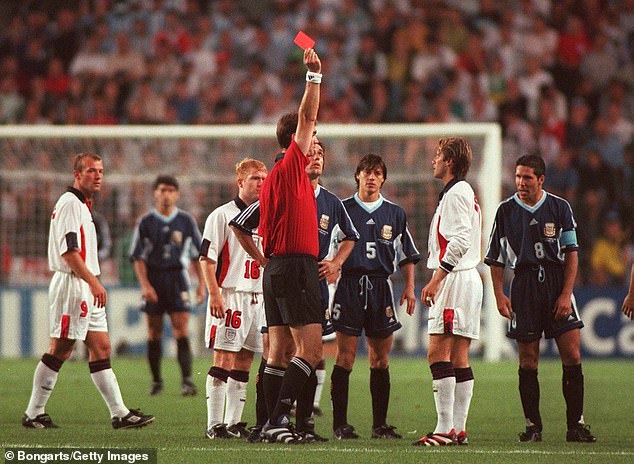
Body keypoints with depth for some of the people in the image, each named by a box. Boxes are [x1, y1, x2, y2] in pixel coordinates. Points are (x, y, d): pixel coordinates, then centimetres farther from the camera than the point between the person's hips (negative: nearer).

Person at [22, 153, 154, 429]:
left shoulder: (82, 204, 20)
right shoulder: (69, 203, -12)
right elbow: (68, 251, -20)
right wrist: (93, 282, -23)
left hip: (87, 289, 10)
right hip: (72, 285, -10)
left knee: (101, 349, 6)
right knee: (60, 350, -7)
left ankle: (119, 413, 4)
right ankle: (33, 414, -1)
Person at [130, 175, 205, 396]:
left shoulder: (186, 221, 5)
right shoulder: (146, 222, 2)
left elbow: (199, 253, 11)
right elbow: (137, 256, 2)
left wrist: (201, 284, 5)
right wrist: (145, 284, -9)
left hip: (177, 278, 0)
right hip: (153, 279, 0)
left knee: (181, 330, -11)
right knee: (154, 333, 4)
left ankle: (187, 380, -15)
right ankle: (156, 381, 13)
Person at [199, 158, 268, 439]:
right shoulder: (222, 215, -5)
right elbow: (207, 258, -8)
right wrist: (215, 294, -17)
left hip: (258, 297, 6)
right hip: (230, 295, -6)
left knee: (244, 361, 8)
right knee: (223, 358, -9)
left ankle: (234, 422, 12)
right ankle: (214, 424, -9)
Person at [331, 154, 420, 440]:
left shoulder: (395, 214, 13)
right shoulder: (342, 209, 5)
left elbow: (407, 255, 18)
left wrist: (409, 287, 9)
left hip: (381, 286, 3)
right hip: (349, 284, -3)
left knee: (380, 359, 4)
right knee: (345, 358, -7)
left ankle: (380, 424, 9)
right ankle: (340, 424, -5)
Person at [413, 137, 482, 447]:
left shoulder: (456, 194, -11)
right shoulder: (463, 192, 21)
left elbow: (459, 241, -21)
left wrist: (436, 279, -21)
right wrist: (438, 280, 20)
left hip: (455, 280, -10)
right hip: (466, 279, 10)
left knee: (438, 354, -13)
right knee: (459, 359, 8)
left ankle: (445, 428, -18)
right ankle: (458, 429, 7)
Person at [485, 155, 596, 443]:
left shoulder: (559, 207, 3)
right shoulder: (506, 211, 4)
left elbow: (571, 252, 3)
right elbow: (496, 259, 8)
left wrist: (566, 294, -5)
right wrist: (499, 294, -3)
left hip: (557, 281, 0)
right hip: (524, 284, 0)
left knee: (572, 355, -5)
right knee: (528, 359, 0)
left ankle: (575, 424, 1)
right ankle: (532, 426, 7)